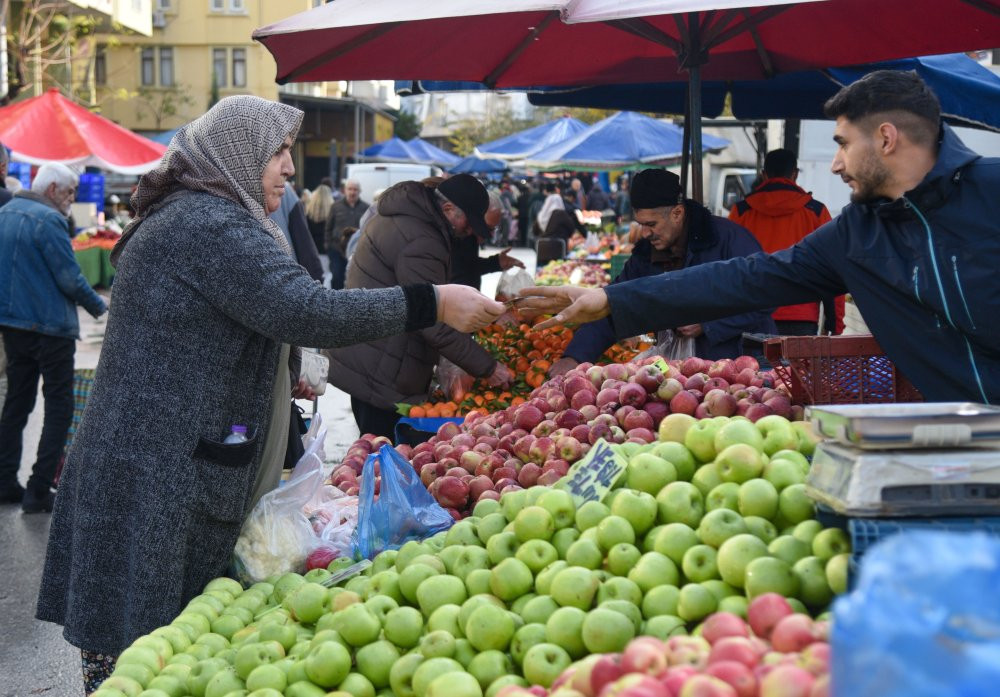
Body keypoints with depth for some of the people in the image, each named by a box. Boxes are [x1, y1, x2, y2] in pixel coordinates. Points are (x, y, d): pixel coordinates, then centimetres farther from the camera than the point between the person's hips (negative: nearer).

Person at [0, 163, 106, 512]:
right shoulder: (49, 219, -17)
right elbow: (70, 279, -17)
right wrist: (99, 306, -3)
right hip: (49, 325, -8)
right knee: (59, 407, 0)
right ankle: (39, 490, -3)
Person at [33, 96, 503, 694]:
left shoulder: (181, 216, 20)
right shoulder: (211, 224, -15)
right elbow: (304, 310, -26)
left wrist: (288, 380, 24)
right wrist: (433, 304, -23)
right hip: (157, 479, -10)